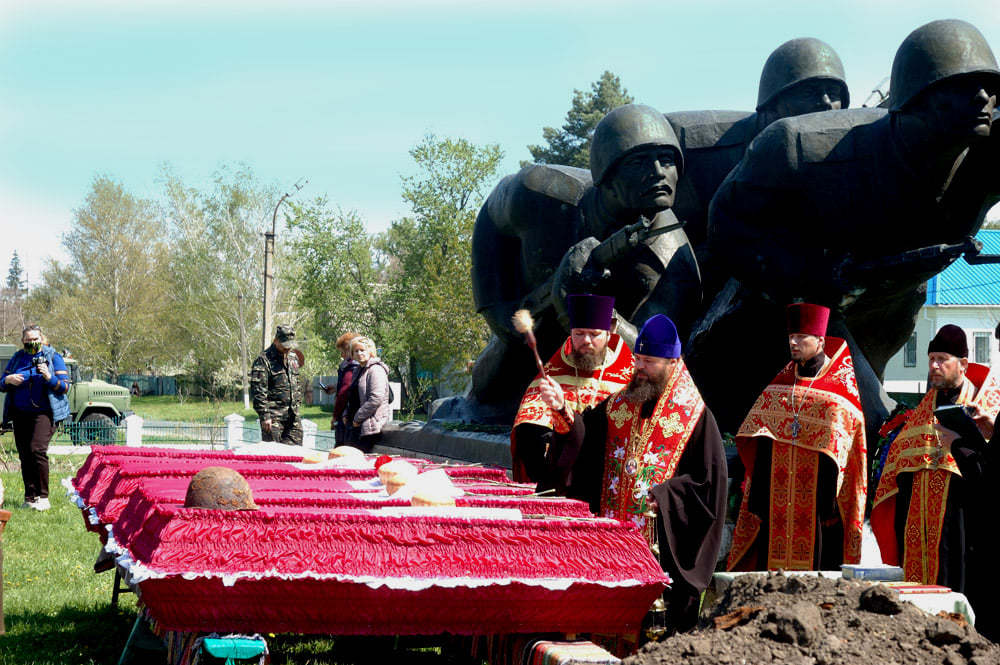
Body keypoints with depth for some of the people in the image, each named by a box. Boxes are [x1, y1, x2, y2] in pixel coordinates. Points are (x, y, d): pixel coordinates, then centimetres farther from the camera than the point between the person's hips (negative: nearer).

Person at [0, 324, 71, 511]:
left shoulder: (53, 357, 3)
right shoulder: (17, 358, 12)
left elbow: (65, 386, -2)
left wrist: (48, 377, -19)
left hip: (44, 412, -4)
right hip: (21, 414, 4)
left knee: (37, 449, -19)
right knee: (24, 455, 2)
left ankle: (43, 497, -14)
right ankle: (29, 498, 9)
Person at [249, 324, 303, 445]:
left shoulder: (293, 357, 16)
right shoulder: (264, 360, -8)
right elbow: (258, 391, -13)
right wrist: (265, 416, -17)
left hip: (293, 415, 7)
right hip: (273, 415, -7)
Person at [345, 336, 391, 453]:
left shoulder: (376, 370, -11)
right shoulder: (359, 370, 20)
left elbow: (376, 399, -20)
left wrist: (357, 418, -15)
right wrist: (347, 415, 13)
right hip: (358, 426, 10)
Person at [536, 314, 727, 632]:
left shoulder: (694, 415, -3)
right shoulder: (619, 405, 11)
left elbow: (710, 482, -3)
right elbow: (581, 436, -1)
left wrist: (660, 498, -12)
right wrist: (562, 409, -20)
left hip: (663, 545, -4)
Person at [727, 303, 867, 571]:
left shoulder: (841, 386, -2)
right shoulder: (781, 383, 12)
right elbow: (761, 450, 14)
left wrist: (831, 503, -10)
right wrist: (758, 498, 8)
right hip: (778, 505, 5)